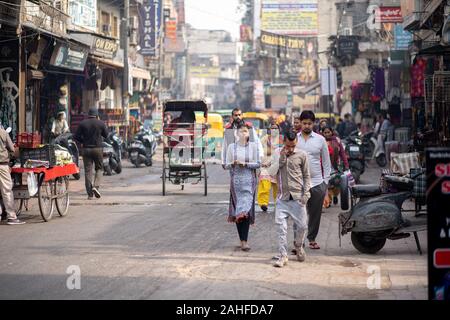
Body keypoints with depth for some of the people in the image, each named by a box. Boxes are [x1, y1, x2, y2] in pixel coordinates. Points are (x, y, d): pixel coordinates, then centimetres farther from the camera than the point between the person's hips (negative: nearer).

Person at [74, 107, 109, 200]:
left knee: (88, 170, 4)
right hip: (98, 148, -1)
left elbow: (76, 136, -1)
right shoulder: (100, 123, -3)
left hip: (86, 149, 1)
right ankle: (96, 186, -11)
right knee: (99, 168, 13)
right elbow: (106, 135, 9)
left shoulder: (82, 123, 0)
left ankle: (90, 194, 2)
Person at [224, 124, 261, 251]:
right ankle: (242, 240, 11)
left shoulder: (253, 146, 3)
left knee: (246, 209, -13)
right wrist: (233, 163, -13)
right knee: (236, 210, 2)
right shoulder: (232, 147, 8)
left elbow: (258, 164, 0)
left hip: (249, 181, -2)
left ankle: (244, 241, -16)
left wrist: (245, 164, -13)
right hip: (236, 180, 2)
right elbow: (226, 165, 8)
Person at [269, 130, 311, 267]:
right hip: (282, 197, 0)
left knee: (302, 225, 4)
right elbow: (273, 172, -7)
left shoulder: (302, 155, 2)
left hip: (297, 197, 0)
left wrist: (306, 193, -4)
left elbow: (306, 175, 6)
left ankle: (298, 246, 32)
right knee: (281, 227, -5)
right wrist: (282, 157, -15)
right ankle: (283, 256, 0)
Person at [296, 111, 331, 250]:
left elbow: (326, 161, 10)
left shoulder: (320, 139, 6)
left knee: (315, 213, 9)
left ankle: (312, 238, 23)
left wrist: (326, 181, 4)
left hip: (317, 183, 1)